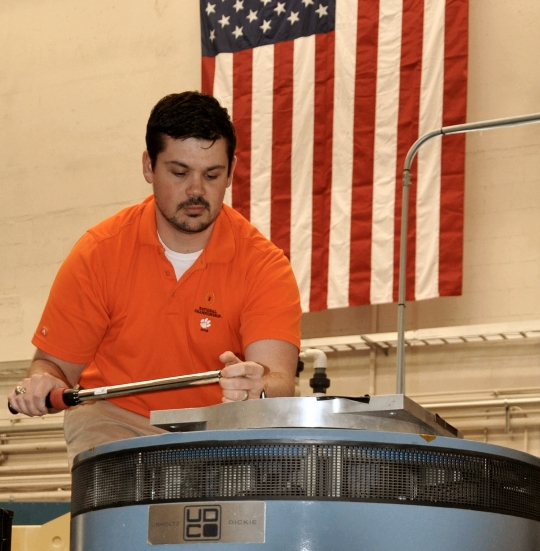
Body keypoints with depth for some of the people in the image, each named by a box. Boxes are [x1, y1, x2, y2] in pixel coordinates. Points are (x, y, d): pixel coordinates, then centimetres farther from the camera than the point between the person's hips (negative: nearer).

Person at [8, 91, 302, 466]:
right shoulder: (99, 253, -9)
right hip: (116, 420, -1)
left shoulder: (263, 265, -13)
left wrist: (258, 387, -50)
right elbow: (56, 361, -2)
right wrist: (41, 383, -26)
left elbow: (280, 383, -26)